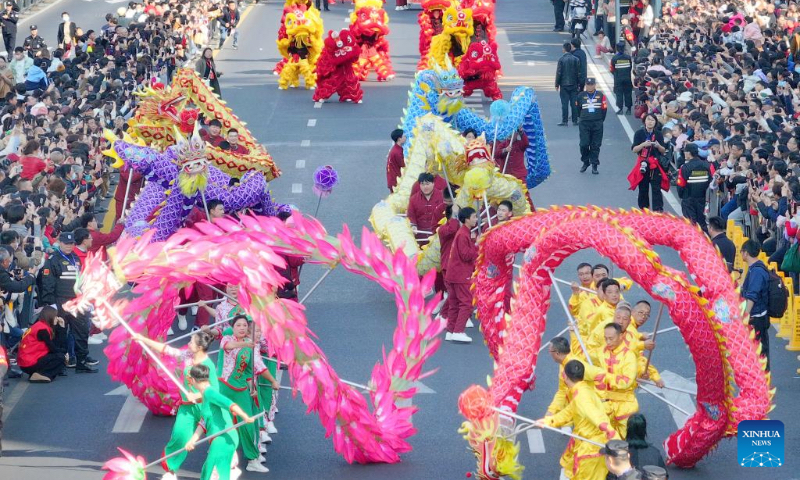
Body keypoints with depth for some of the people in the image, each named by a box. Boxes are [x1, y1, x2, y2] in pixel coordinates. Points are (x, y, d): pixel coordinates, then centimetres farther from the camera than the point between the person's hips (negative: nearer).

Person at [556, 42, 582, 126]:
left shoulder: (561, 59, -9)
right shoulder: (576, 59, -1)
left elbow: (559, 73, -8)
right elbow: (578, 73, 4)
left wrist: (557, 84, 0)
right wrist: (579, 83, 13)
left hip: (564, 85, -3)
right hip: (574, 84, 3)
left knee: (564, 104, -1)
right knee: (574, 103, 7)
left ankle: (564, 121, -1)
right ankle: (575, 121, 10)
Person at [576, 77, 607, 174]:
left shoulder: (600, 95, 2)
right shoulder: (581, 95, 4)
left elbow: (604, 108, 7)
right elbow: (578, 108, 15)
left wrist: (600, 121, 9)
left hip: (597, 124, 0)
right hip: (584, 124, 0)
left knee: (595, 145, 1)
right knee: (584, 144, -4)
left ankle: (594, 165, 7)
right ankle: (585, 162, 15)